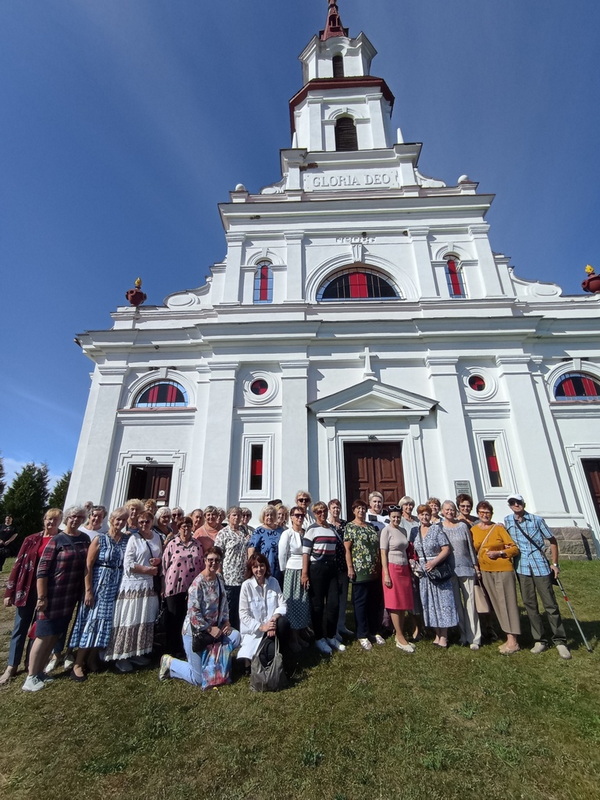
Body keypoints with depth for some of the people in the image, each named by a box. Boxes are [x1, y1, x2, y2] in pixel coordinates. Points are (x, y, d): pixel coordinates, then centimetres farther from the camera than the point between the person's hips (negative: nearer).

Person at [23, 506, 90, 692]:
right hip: (53, 594, -5)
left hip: (72, 595, 5)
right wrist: (42, 597, -15)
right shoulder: (57, 540, -12)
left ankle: (39, 671, 29)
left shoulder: (85, 539, 3)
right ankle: (31, 677, 16)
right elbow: (42, 569, -13)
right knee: (45, 635, 2)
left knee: (56, 635, 14)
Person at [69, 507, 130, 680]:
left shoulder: (127, 539, 3)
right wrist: (88, 590, -12)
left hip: (117, 586, 4)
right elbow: (88, 566, -9)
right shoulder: (100, 539, -8)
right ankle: (78, 663, 16)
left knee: (106, 621, 12)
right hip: (98, 584, -4)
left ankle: (92, 658, 29)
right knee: (91, 620, 0)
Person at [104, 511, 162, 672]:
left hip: (149, 585, 5)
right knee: (129, 620, 0)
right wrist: (148, 570, -12)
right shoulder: (134, 538, -8)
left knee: (145, 620, 11)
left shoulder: (157, 537, 9)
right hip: (133, 584, -5)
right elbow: (128, 565, -13)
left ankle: (137, 653, 24)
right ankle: (121, 656, 14)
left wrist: (159, 560, -5)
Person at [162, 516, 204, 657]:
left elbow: (201, 565, 10)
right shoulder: (172, 544, -4)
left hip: (192, 586, 3)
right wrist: (163, 587, -1)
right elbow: (164, 565, -2)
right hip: (174, 586, -2)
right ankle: (173, 649, 24)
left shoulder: (197, 545, 5)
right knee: (174, 619, 8)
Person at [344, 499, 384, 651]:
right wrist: (350, 568, -12)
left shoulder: (372, 526, 13)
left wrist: (380, 566, 11)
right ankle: (362, 635, 14)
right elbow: (347, 549, -7)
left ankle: (374, 631, 26)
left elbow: (378, 548, 16)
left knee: (375, 602, 12)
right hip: (360, 570, -5)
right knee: (360, 602, 3)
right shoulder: (349, 527, -2)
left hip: (375, 570, 5)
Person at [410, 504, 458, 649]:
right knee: (429, 603, 10)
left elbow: (446, 549, -10)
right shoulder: (414, 531, 6)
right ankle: (437, 635, 23)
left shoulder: (437, 529, -5)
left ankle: (443, 637, 13)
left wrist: (434, 561, -19)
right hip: (422, 572, 4)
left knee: (441, 601, 1)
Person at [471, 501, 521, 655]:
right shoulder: (473, 530, 4)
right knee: (497, 604, 11)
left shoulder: (498, 528, -6)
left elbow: (515, 549, -6)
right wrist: (476, 566, 4)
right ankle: (509, 638, 23)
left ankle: (513, 641, 9)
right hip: (485, 572, 4)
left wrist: (499, 553, -17)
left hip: (503, 570, -4)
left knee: (507, 603, 0)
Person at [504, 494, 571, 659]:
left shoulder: (537, 520, -2)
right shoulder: (507, 521, 4)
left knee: (550, 604, 2)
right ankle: (540, 640, 18)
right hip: (522, 567, 2)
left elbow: (552, 540, 5)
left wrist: (555, 563, 2)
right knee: (530, 605, 7)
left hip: (540, 565, -2)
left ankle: (560, 641, 14)